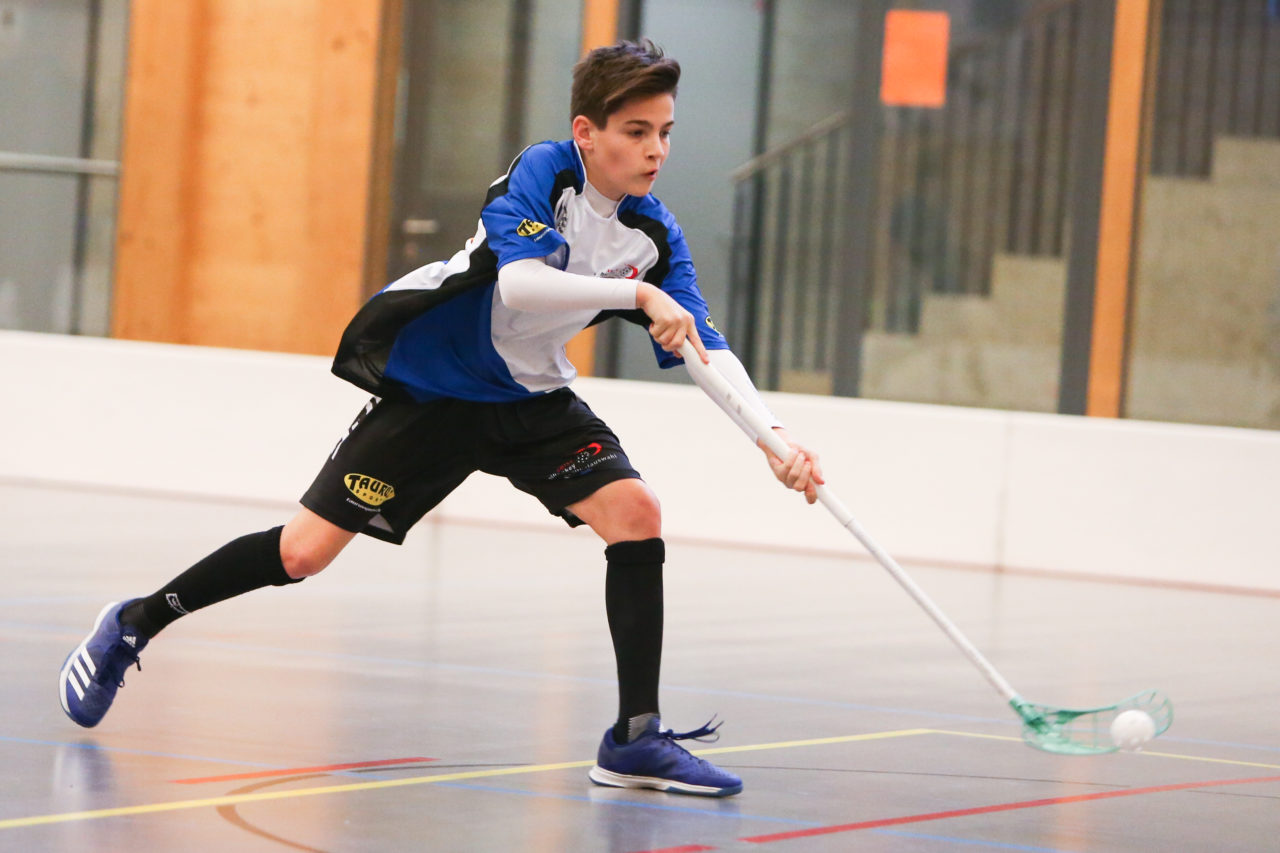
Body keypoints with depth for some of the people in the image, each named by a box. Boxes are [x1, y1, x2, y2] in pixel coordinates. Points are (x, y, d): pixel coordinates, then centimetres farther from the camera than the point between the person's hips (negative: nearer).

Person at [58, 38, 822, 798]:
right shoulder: (543, 172, -22)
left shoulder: (655, 234, -8)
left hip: (531, 400, 5)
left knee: (636, 513, -18)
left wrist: (774, 437, -25)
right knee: (304, 552, -4)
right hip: (429, 387, -5)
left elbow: (708, 351, -12)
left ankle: (636, 738, -13)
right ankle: (135, 624, 19)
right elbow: (518, 284, -39)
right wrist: (635, 292, -43)